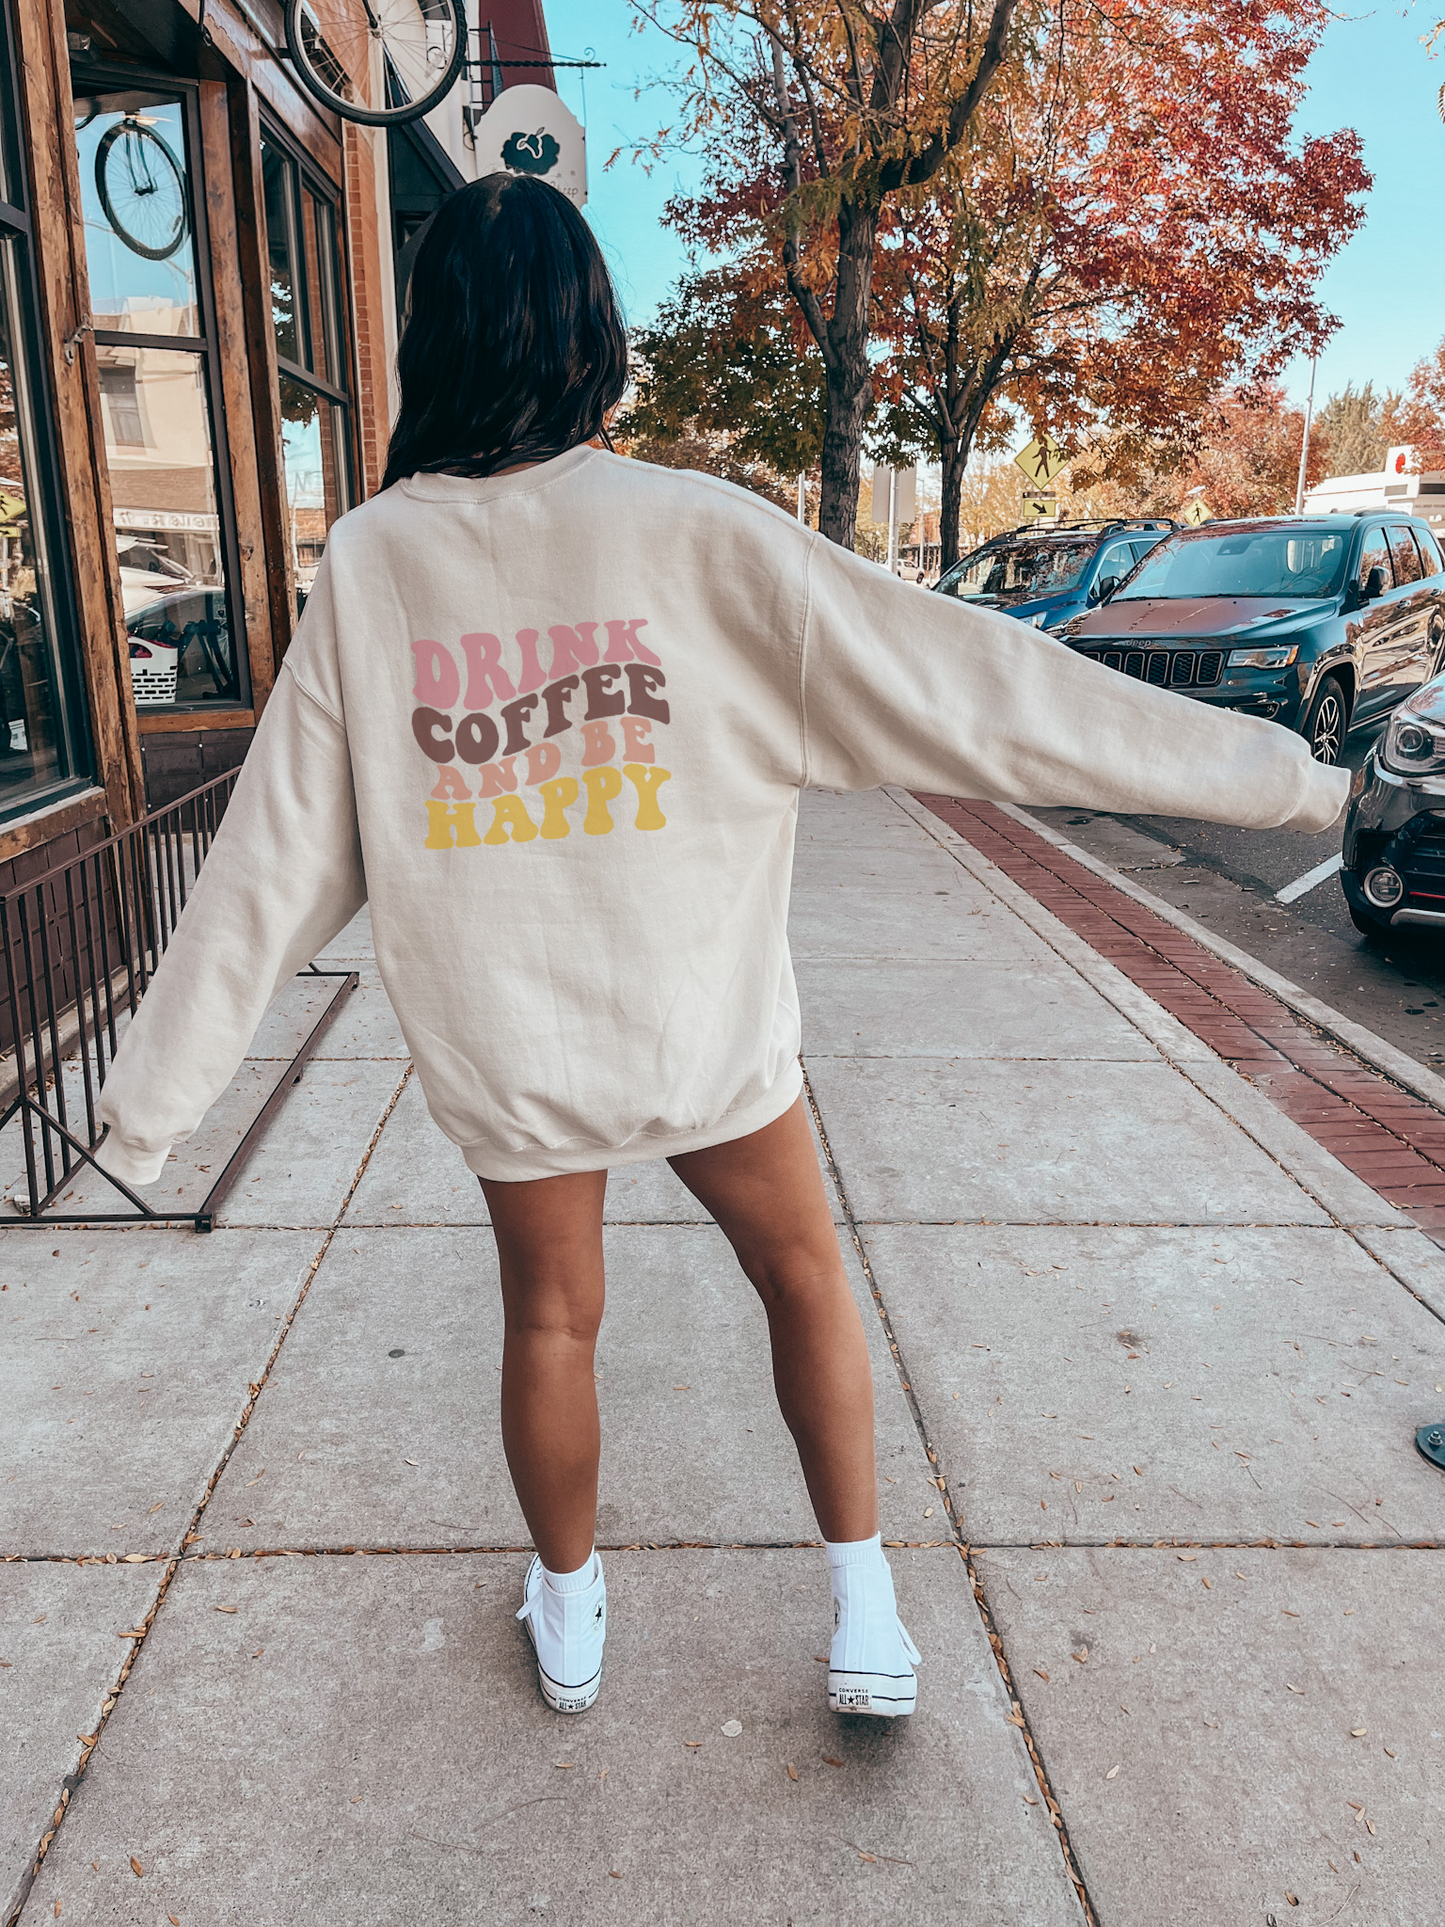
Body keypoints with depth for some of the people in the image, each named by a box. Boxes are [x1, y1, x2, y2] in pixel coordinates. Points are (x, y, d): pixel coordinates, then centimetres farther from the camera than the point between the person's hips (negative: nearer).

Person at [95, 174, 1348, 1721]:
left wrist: (156, 1088, 6)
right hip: (705, 1021, -1)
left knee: (548, 1320, 22)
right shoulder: (695, 534, -14)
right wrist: (1283, 775, -8)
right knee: (804, 1277, 22)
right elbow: (963, 686, -15)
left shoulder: (370, 562, -7)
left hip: (502, 1046, 2)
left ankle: (567, 1618, 44)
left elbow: (274, 856, -5)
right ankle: (864, 1618, 30)